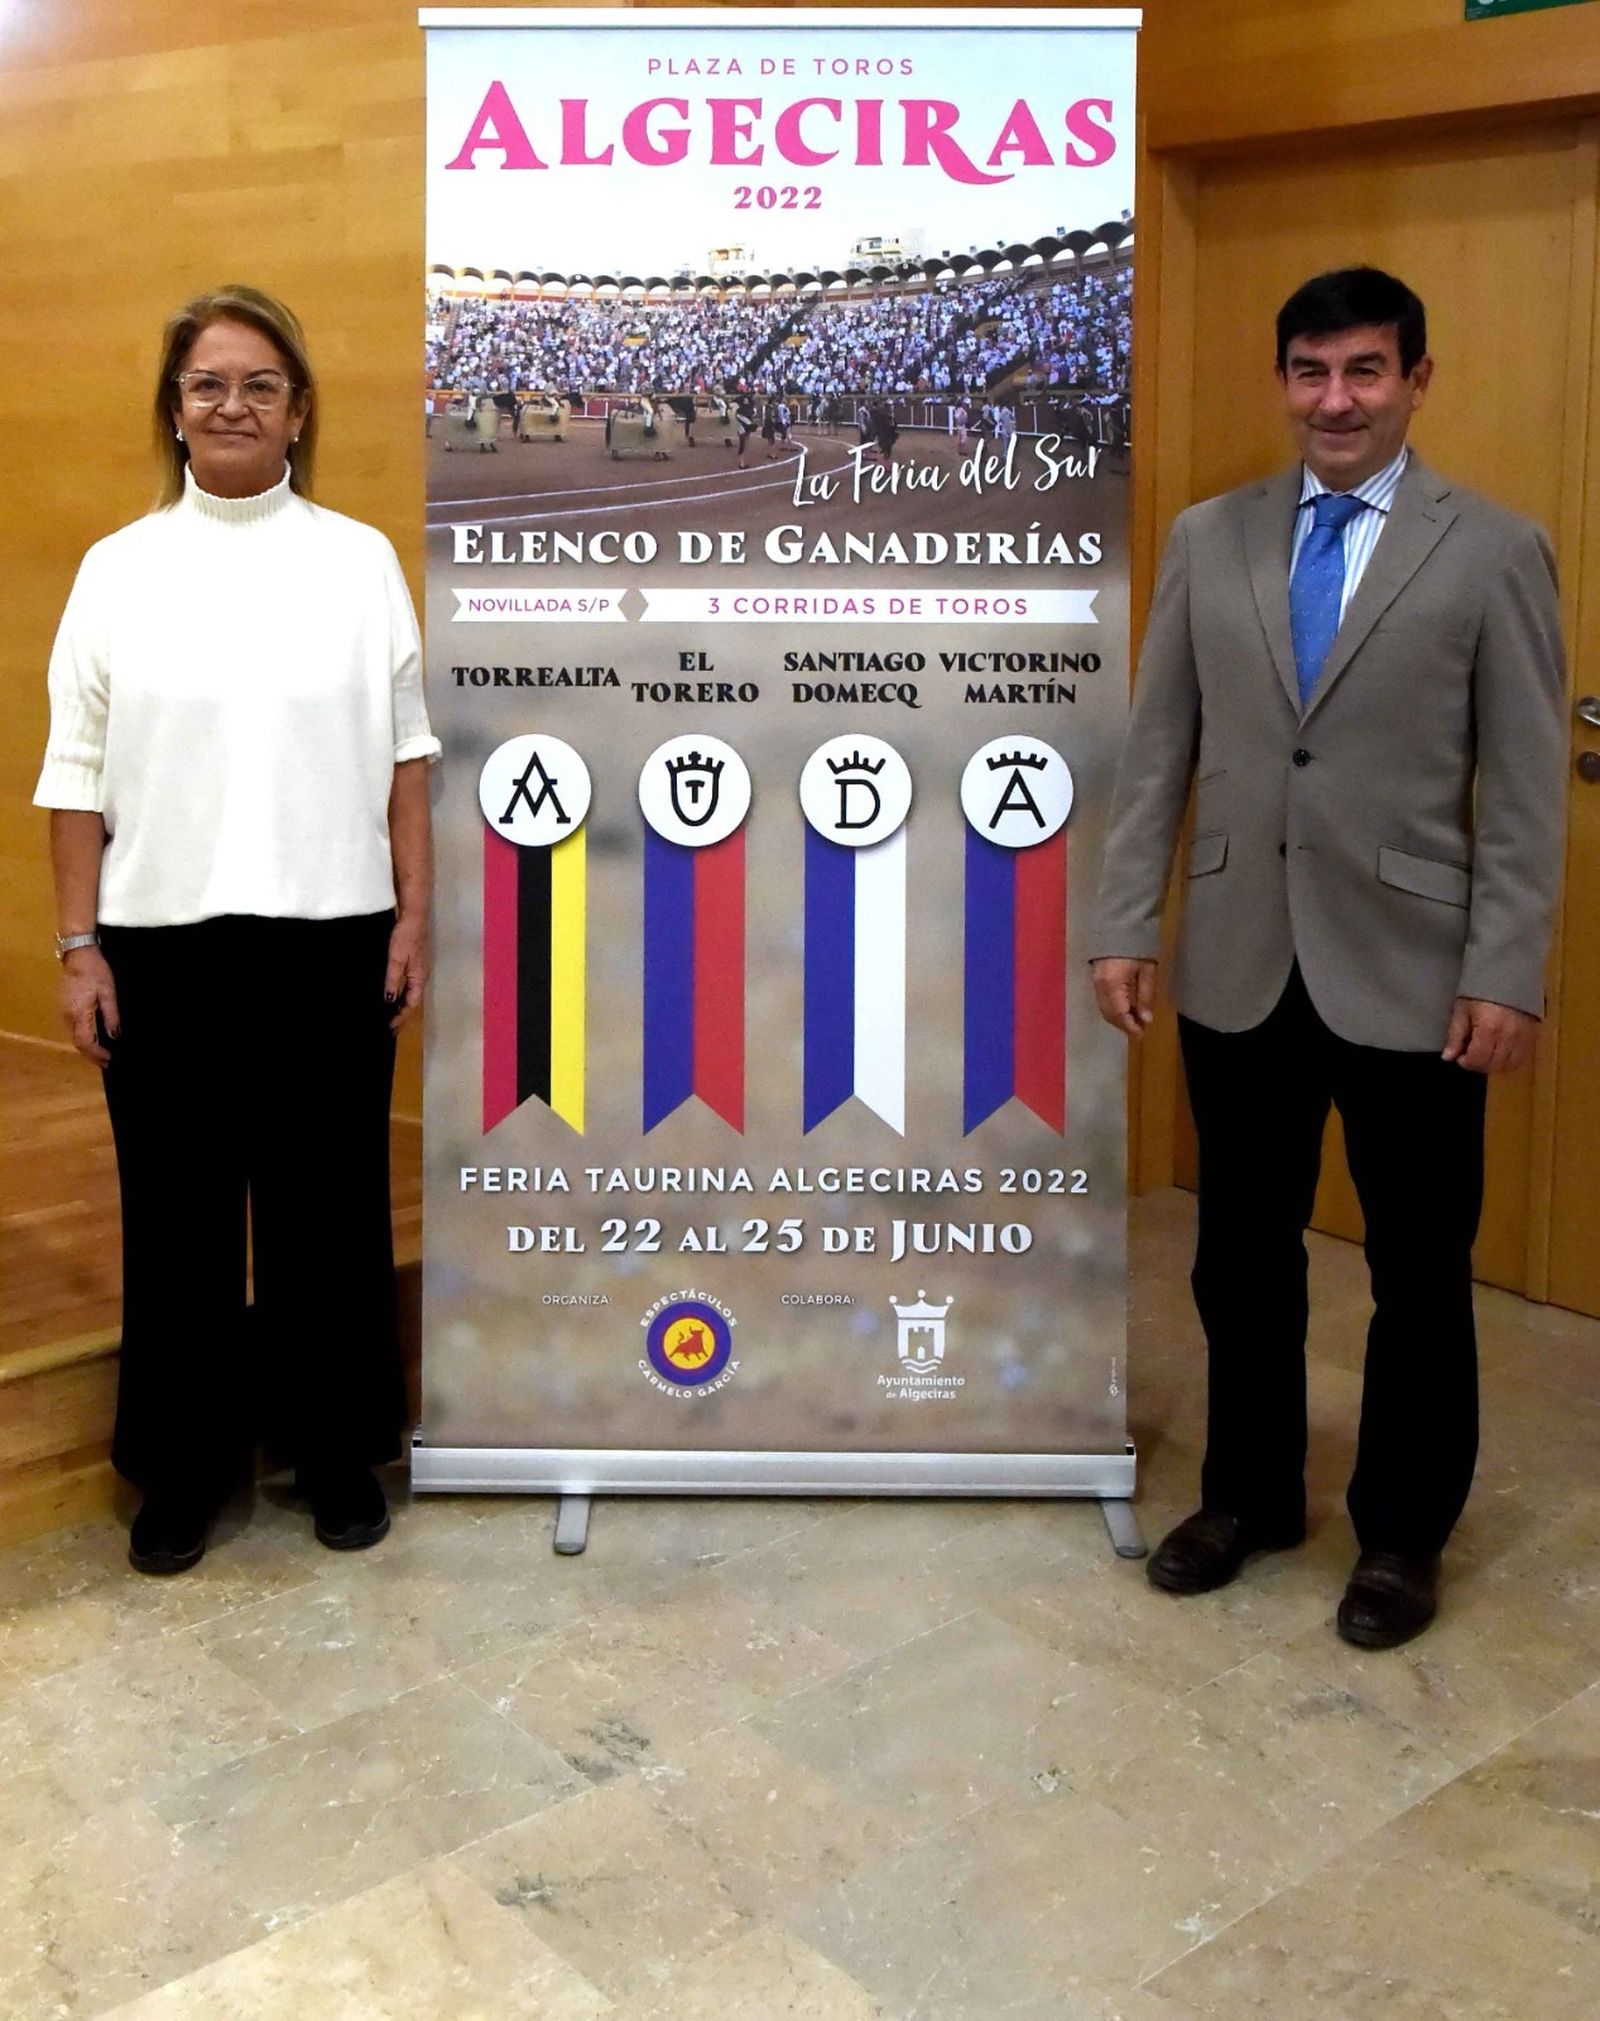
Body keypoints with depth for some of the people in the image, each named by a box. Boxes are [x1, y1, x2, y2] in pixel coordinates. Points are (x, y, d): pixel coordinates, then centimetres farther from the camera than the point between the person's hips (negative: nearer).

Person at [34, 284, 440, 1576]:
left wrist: (415, 917, -1)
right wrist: (79, 946, -1)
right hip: (166, 940, 1)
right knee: (178, 1212, 8)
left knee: (329, 1204, 8)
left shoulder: (360, 559, 5)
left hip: (328, 936, 0)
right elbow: (79, 777, 4)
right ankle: (184, 1463, 23)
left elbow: (403, 758, 5)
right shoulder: (120, 568, 5)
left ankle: (336, 1447, 25)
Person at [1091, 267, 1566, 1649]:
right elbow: (1158, 747, 6)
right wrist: (1126, 925, 1)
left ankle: (1402, 1532, 29)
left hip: (1409, 977, -2)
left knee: (1419, 1271, 9)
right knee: (1242, 1254, 14)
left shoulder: (1496, 552, -2)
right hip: (1239, 969, 3)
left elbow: (1527, 787, -5)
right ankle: (1249, 1494, 35)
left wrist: (1507, 975, -10)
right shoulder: (1208, 540, 6)